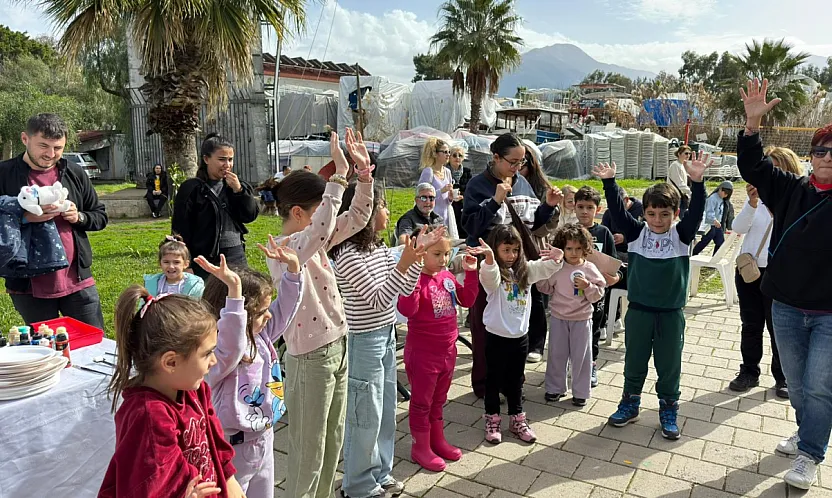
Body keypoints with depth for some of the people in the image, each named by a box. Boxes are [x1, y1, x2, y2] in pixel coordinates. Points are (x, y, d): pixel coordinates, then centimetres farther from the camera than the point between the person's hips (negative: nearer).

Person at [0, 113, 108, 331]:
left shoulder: (75, 173, 4)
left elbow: (101, 217, 10)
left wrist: (79, 217, -10)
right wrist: (24, 218, -21)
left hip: (77, 281, 2)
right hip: (28, 286, -1)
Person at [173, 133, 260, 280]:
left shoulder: (233, 184, 8)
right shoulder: (192, 188, -6)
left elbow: (251, 215, 4)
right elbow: (181, 228, -6)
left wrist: (238, 190, -9)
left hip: (237, 257, 5)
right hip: (207, 259, -5)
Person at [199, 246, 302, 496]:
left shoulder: (260, 337, -3)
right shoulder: (217, 355, -29)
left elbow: (284, 308, 6)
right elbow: (232, 344, -52)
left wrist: (293, 267, -7)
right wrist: (234, 289, -59)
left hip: (264, 439, 8)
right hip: (234, 448, -8)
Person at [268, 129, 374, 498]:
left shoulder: (315, 241, 4)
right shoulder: (283, 250, -21)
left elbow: (358, 217, 5)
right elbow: (321, 230, -41)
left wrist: (364, 171, -8)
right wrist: (339, 174, -38)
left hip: (337, 348, 9)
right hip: (311, 358, -9)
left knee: (333, 441, 23)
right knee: (308, 450, 8)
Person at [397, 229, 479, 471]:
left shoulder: (448, 277, 3)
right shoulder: (416, 279, -20)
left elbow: (467, 300, 11)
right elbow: (406, 310, -34)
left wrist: (471, 272, 1)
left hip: (448, 350, 7)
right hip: (422, 353, -7)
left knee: (438, 400, 23)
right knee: (421, 401, 10)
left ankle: (437, 440, 39)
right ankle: (420, 447, 26)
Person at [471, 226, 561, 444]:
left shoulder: (525, 270, 3)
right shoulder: (493, 272, -15)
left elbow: (545, 268, -3)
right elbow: (489, 278, -38)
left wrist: (556, 259, -27)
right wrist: (490, 258, -60)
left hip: (520, 336, 5)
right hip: (497, 336, -5)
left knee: (516, 381, 19)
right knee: (494, 380, 11)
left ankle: (517, 420, 34)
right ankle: (492, 420, 27)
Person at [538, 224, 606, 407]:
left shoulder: (589, 269, -6)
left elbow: (598, 295, -4)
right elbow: (546, 288, 6)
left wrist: (587, 286, -22)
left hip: (581, 319, -1)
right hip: (559, 317, 1)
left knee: (581, 356, 8)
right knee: (556, 354, 12)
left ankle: (580, 392, 22)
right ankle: (555, 388, 28)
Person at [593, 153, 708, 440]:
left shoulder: (681, 235, -5)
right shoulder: (636, 233, -3)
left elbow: (696, 212, -20)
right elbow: (618, 211, -13)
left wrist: (697, 182, -35)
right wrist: (609, 182, -25)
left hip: (671, 313, -1)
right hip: (639, 310, 1)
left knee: (669, 366, 12)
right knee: (634, 362, 15)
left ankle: (668, 411, 29)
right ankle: (630, 405, 32)